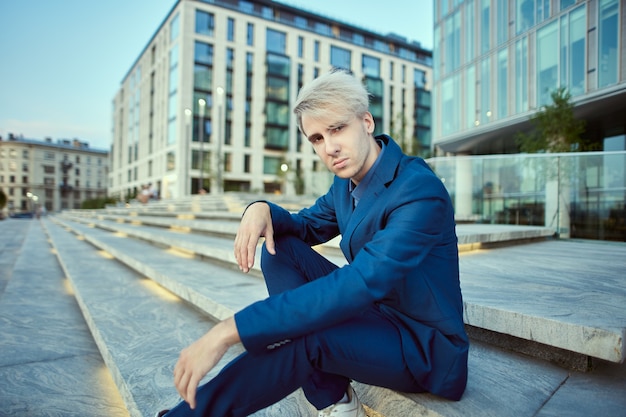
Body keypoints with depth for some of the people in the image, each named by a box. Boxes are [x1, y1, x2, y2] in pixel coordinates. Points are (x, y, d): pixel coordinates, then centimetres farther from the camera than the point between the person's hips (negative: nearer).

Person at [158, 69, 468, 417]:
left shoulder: (419, 191, -26)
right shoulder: (346, 182, 0)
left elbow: (360, 283, -37)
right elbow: (307, 226, 11)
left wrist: (230, 330, -39)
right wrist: (262, 210, -14)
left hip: (426, 347, -7)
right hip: (374, 312, 8)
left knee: (303, 335, -34)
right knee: (281, 247, -6)